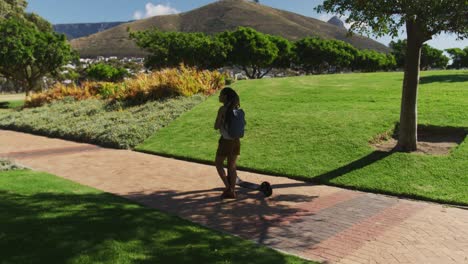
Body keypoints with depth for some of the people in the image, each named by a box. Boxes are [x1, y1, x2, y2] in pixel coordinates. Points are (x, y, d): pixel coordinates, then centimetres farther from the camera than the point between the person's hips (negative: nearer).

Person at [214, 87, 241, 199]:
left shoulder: (222, 109, -14)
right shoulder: (236, 108, 5)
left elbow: (216, 126, -14)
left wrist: (220, 122, 4)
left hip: (226, 140, -6)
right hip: (236, 140, 6)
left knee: (218, 164, 11)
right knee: (232, 166, 12)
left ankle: (228, 187, 3)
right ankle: (232, 191, 14)